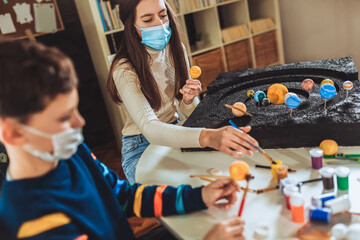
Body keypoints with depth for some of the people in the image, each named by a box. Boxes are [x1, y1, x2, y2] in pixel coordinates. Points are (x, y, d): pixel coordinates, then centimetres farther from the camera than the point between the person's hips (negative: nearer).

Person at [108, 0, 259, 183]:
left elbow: (186, 114, 4)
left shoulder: (176, 50, -2)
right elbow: (149, 128, -37)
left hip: (176, 132, 5)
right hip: (141, 147, -5)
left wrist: (188, 100, -21)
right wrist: (207, 137, -54)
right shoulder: (124, 70, -22)